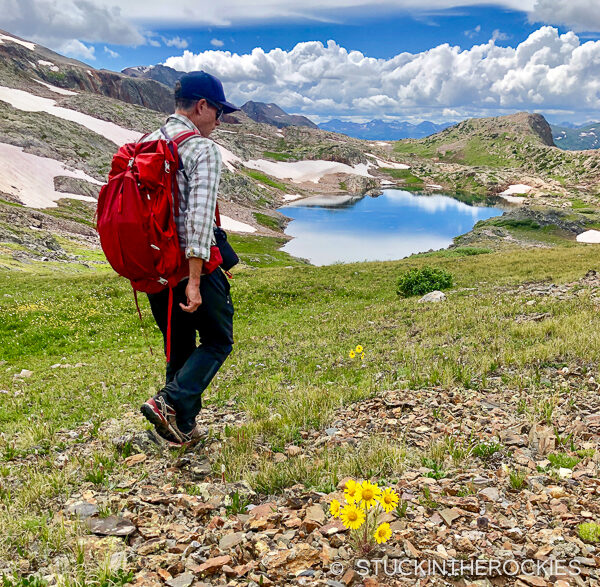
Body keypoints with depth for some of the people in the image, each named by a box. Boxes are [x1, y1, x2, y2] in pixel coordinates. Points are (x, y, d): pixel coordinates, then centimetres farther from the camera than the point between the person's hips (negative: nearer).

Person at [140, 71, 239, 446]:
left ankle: (183, 428, 24)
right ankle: (170, 402, -7)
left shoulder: (144, 145, 10)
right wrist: (194, 281, -24)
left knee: (179, 346, 19)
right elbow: (198, 218, -23)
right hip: (191, 267, -7)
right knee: (217, 341, 11)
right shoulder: (204, 150, -13)